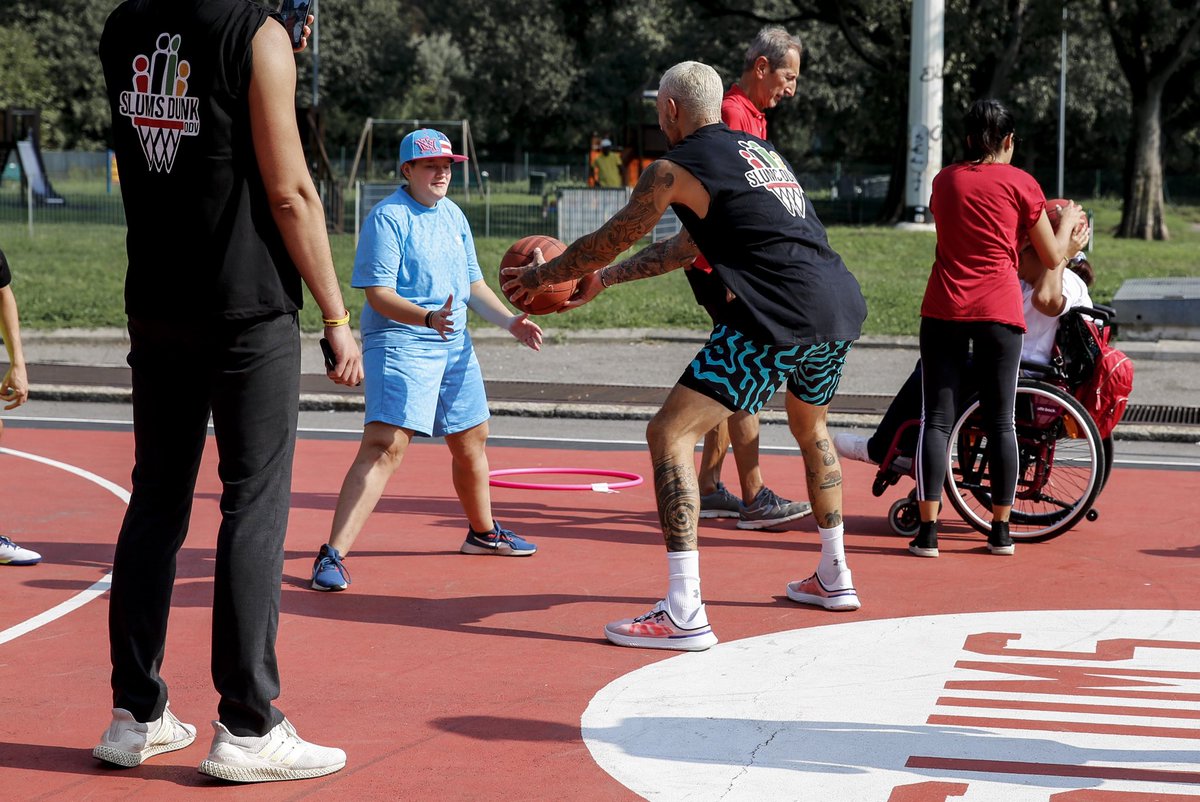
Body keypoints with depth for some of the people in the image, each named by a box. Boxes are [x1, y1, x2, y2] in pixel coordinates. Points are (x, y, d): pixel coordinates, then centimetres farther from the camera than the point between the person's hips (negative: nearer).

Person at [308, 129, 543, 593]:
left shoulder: (454, 216, 13)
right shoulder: (387, 218, -11)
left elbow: (473, 284, 21)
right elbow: (378, 294, -18)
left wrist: (510, 321, 7)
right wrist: (428, 318, -32)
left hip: (455, 346, 8)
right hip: (399, 344, -8)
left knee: (471, 439, 18)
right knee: (384, 445, -21)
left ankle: (483, 532, 41)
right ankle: (332, 555, -23)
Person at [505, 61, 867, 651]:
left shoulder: (676, 169, 2)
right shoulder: (757, 150, 26)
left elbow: (604, 242, 12)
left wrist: (541, 276, 29)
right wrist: (603, 279, 39)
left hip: (779, 315, -9)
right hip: (844, 306, 9)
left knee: (669, 435, -6)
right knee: (810, 428, 34)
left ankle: (684, 613, -14)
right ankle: (834, 576, 44)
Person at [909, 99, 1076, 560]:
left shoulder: (944, 181, 11)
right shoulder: (1020, 183, 2)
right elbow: (1052, 258, 8)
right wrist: (1068, 223, 26)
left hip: (944, 309, 2)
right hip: (999, 311, -2)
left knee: (937, 418, 1)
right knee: (1000, 421, 6)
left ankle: (927, 532, -5)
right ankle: (1001, 532, 10)